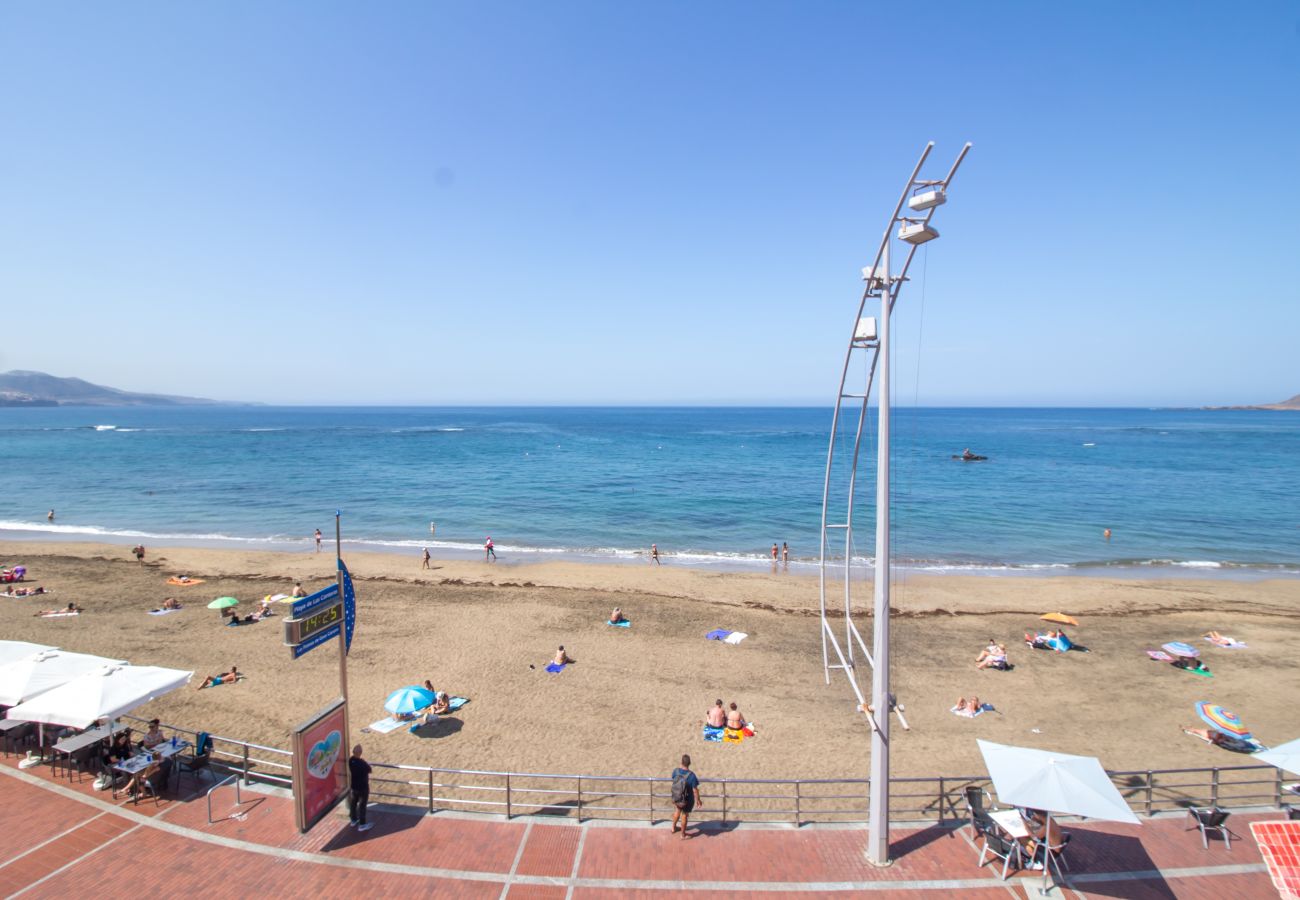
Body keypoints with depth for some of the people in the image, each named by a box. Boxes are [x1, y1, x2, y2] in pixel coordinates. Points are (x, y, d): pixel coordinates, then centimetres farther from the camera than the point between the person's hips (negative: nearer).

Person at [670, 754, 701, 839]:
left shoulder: (675, 771, -19)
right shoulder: (692, 775, -32)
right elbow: (695, 790, -22)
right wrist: (698, 800, -4)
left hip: (676, 797, 4)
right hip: (687, 800, -4)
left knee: (678, 810, 32)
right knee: (684, 815, 20)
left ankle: (673, 828, 53)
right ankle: (683, 835, 41)